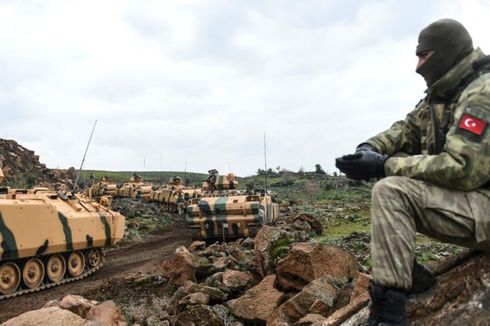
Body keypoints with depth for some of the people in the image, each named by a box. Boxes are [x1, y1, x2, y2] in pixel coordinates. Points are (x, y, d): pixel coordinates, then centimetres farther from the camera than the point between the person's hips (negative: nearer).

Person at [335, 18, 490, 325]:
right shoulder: (442, 94, 11)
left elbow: (461, 169, -29)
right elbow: (407, 129, 12)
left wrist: (383, 165, -25)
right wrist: (370, 148, -9)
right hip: (464, 195, 10)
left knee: (390, 191, -26)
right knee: (391, 172, 5)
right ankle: (406, 270, 3)